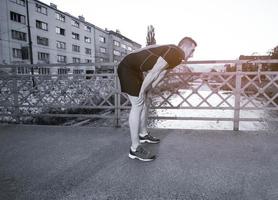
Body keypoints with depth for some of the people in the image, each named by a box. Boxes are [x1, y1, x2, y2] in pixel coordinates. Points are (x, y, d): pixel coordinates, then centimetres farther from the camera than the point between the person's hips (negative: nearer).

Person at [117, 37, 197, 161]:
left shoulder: (174, 55, 14)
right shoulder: (175, 53, -18)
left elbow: (160, 75, 14)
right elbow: (153, 73, -21)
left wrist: (145, 92, 13)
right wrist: (141, 93, -13)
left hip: (134, 68, 11)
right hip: (128, 68, -11)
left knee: (143, 102, 16)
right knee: (137, 105, -13)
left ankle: (143, 134, 33)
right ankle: (135, 149, -8)